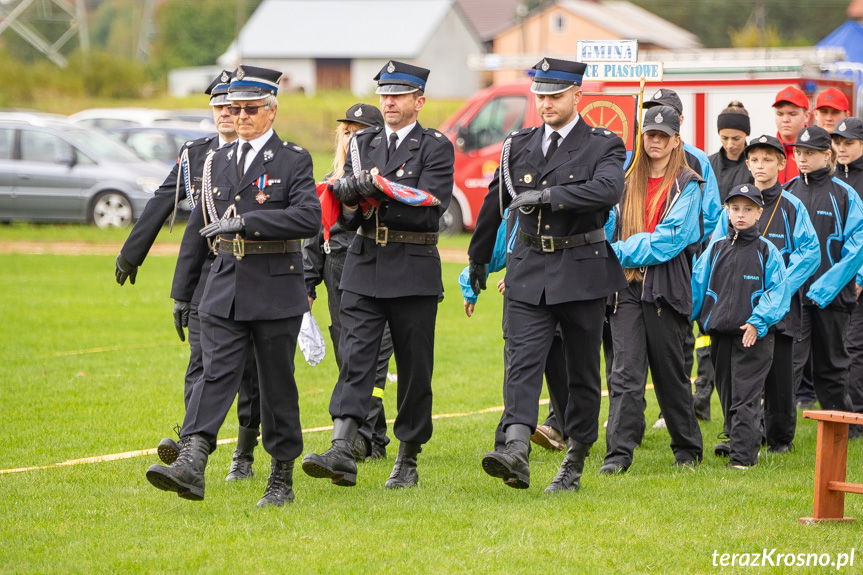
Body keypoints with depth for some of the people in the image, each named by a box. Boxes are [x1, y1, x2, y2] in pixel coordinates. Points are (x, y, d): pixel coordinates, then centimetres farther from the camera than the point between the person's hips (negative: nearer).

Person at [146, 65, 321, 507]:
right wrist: (181, 293, 18)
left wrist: (245, 221, -24)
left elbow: (310, 217, -18)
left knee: (277, 384, 4)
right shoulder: (217, 162, 13)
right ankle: (191, 465, -25)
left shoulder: (293, 160, -2)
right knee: (215, 374, -11)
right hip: (224, 288, 3)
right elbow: (197, 230, 18)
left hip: (276, 292, -3)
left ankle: (282, 478, 14)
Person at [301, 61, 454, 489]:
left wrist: (378, 190, -19)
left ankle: (408, 460, 14)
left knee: (414, 368, 4)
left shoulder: (436, 147, -1)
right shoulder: (363, 144, 13)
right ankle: (342, 453, -19)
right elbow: (347, 210, 10)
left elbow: (429, 206, -14)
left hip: (414, 272, -3)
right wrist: (350, 192, -13)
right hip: (364, 266, 3)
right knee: (355, 357, -9)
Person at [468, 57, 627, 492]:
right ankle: (516, 453, -29)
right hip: (529, 270, 3)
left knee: (582, 370, 6)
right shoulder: (518, 146, 10)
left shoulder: (603, 146, -3)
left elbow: (608, 189, -25)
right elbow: (495, 203, 22)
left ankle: (575, 461, 17)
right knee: (521, 362, -14)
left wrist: (545, 195, -24)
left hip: (582, 271, -2)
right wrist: (478, 258, 31)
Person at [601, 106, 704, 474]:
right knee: (626, 371, -7)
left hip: (666, 289, -3)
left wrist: (622, 252, -13)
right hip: (626, 287, 3)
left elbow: (669, 239, -10)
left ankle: (688, 449, 22)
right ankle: (618, 453, -12)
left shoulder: (687, 185, 0)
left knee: (670, 373, 7)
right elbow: (611, 227, 15)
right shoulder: (627, 181, 14)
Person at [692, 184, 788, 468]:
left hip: (754, 336, -4)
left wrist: (758, 322, -15)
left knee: (745, 396, -9)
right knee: (727, 394, 12)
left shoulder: (767, 252, 0)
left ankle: (742, 454, -12)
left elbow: (776, 292, -4)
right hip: (720, 334, 5)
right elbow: (698, 285, 11)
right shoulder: (715, 249, 10)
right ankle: (738, 441, 26)